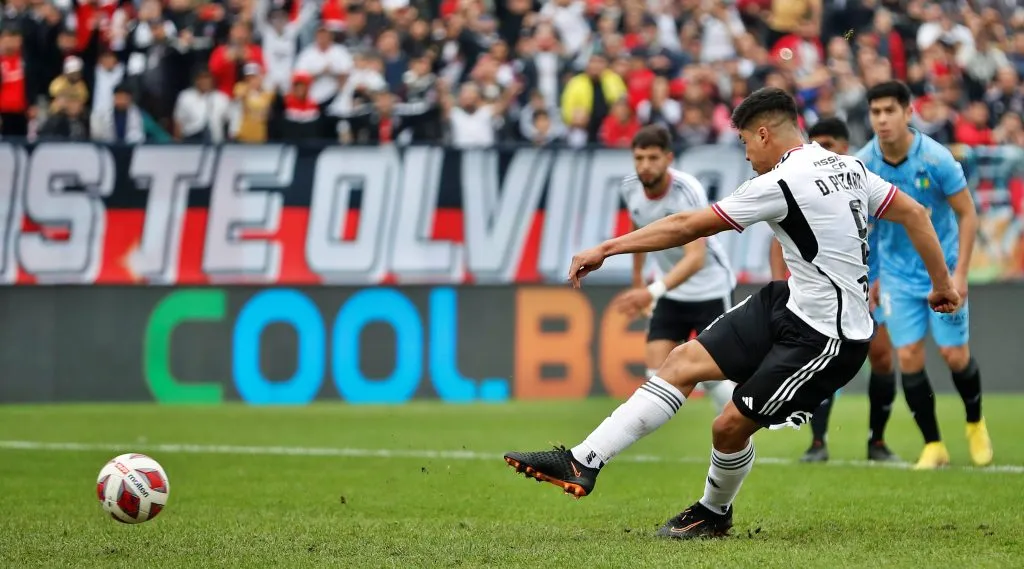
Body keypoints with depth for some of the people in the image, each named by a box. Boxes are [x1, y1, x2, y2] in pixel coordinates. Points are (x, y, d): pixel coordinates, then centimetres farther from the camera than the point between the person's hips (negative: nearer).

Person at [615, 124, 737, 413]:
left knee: (714, 377, -3)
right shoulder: (631, 188, -10)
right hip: (670, 294, 5)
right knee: (657, 375, -8)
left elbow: (696, 258, -39)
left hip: (710, 289, -5)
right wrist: (637, 278, 21)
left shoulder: (688, 192, -29)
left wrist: (653, 292, -51)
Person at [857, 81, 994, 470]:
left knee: (954, 356, -2)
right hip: (898, 274, 2)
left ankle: (975, 424, 26)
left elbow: (967, 214, -10)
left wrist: (959, 274, -15)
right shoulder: (862, 165, -10)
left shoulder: (936, 159, -19)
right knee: (909, 358, -6)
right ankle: (933, 445, 6)